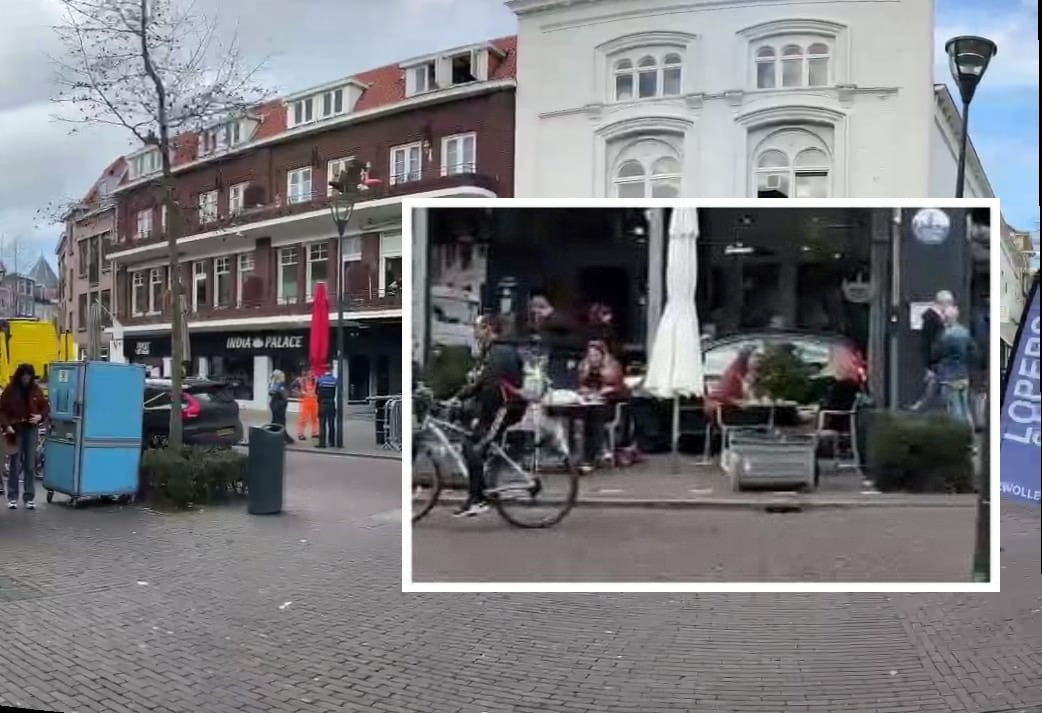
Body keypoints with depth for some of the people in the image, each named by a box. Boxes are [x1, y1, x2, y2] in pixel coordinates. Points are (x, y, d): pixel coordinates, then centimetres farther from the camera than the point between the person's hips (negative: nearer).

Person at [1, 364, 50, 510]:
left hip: (32, 429, 2)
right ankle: (12, 497, 9)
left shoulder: (36, 389, 4)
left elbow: (46, 407, 11)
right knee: (15, 464, 0)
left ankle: (29, 497, 8)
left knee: (30, 464, 3)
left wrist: (40, 416, -9)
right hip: (16, 429, -2)